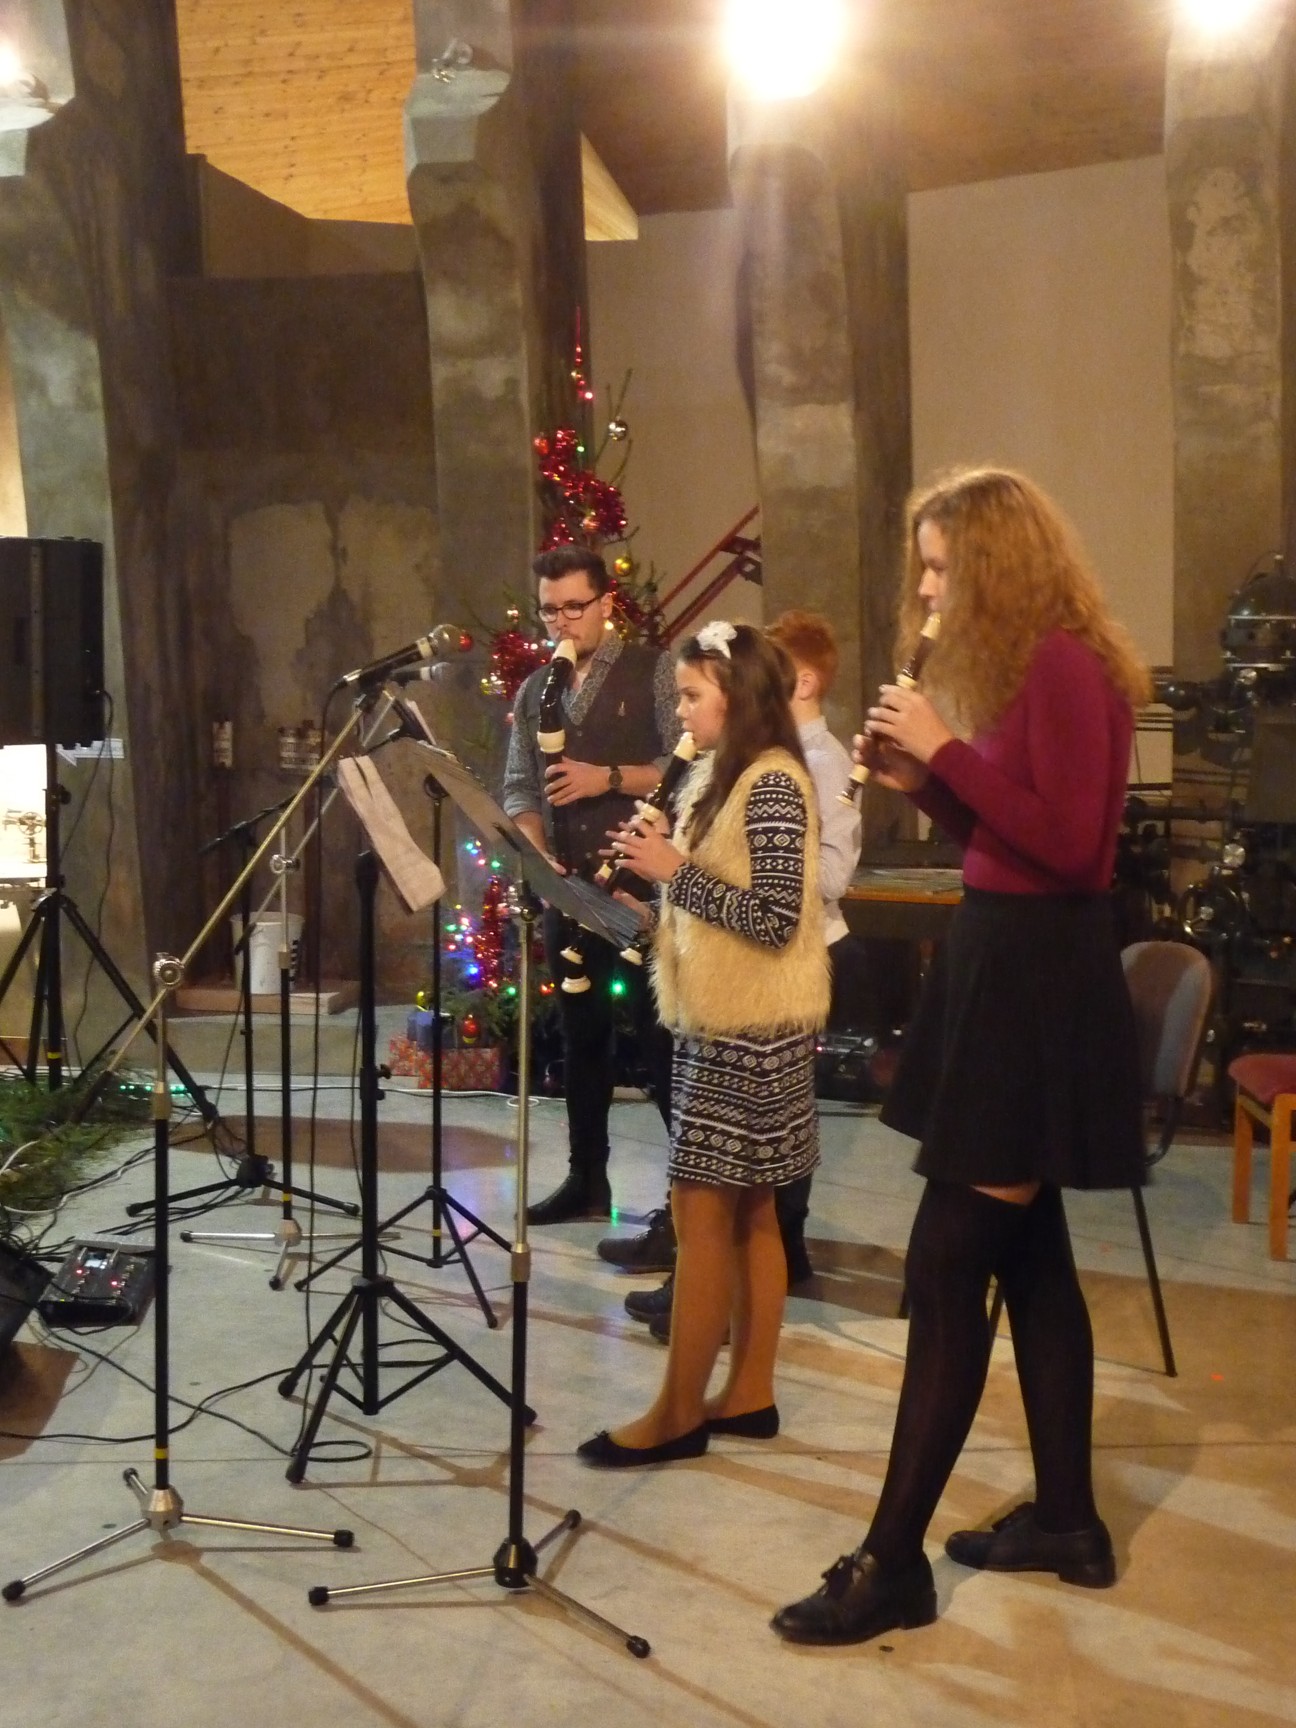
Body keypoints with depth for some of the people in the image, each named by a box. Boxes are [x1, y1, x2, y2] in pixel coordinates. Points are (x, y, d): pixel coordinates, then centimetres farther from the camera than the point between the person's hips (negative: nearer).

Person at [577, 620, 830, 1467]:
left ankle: (678, 1412, 5)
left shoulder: (771, 784, -15)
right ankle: (750, 1392, 21)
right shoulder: (723, 777, 13)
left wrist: (677, 871, -18)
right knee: (745, 1212, 12)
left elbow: (775, 920, -21)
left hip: (749, 1031, -9)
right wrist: (657, 877, 0)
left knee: (701, 1212, -4)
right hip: (724, 1023, 9)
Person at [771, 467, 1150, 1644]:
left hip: (1042, 983, -10)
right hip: (1004, 965, 10)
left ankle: (893, 1562, 2)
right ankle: (1068, 1519, 27)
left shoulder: (1064, 667, -15)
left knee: (947, 1268, -7)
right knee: (1029, 1254, 15)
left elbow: (1069, 845, -23)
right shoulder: (1018, 671, 15)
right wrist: (920, 779, 2)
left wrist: (947, 751, -19)